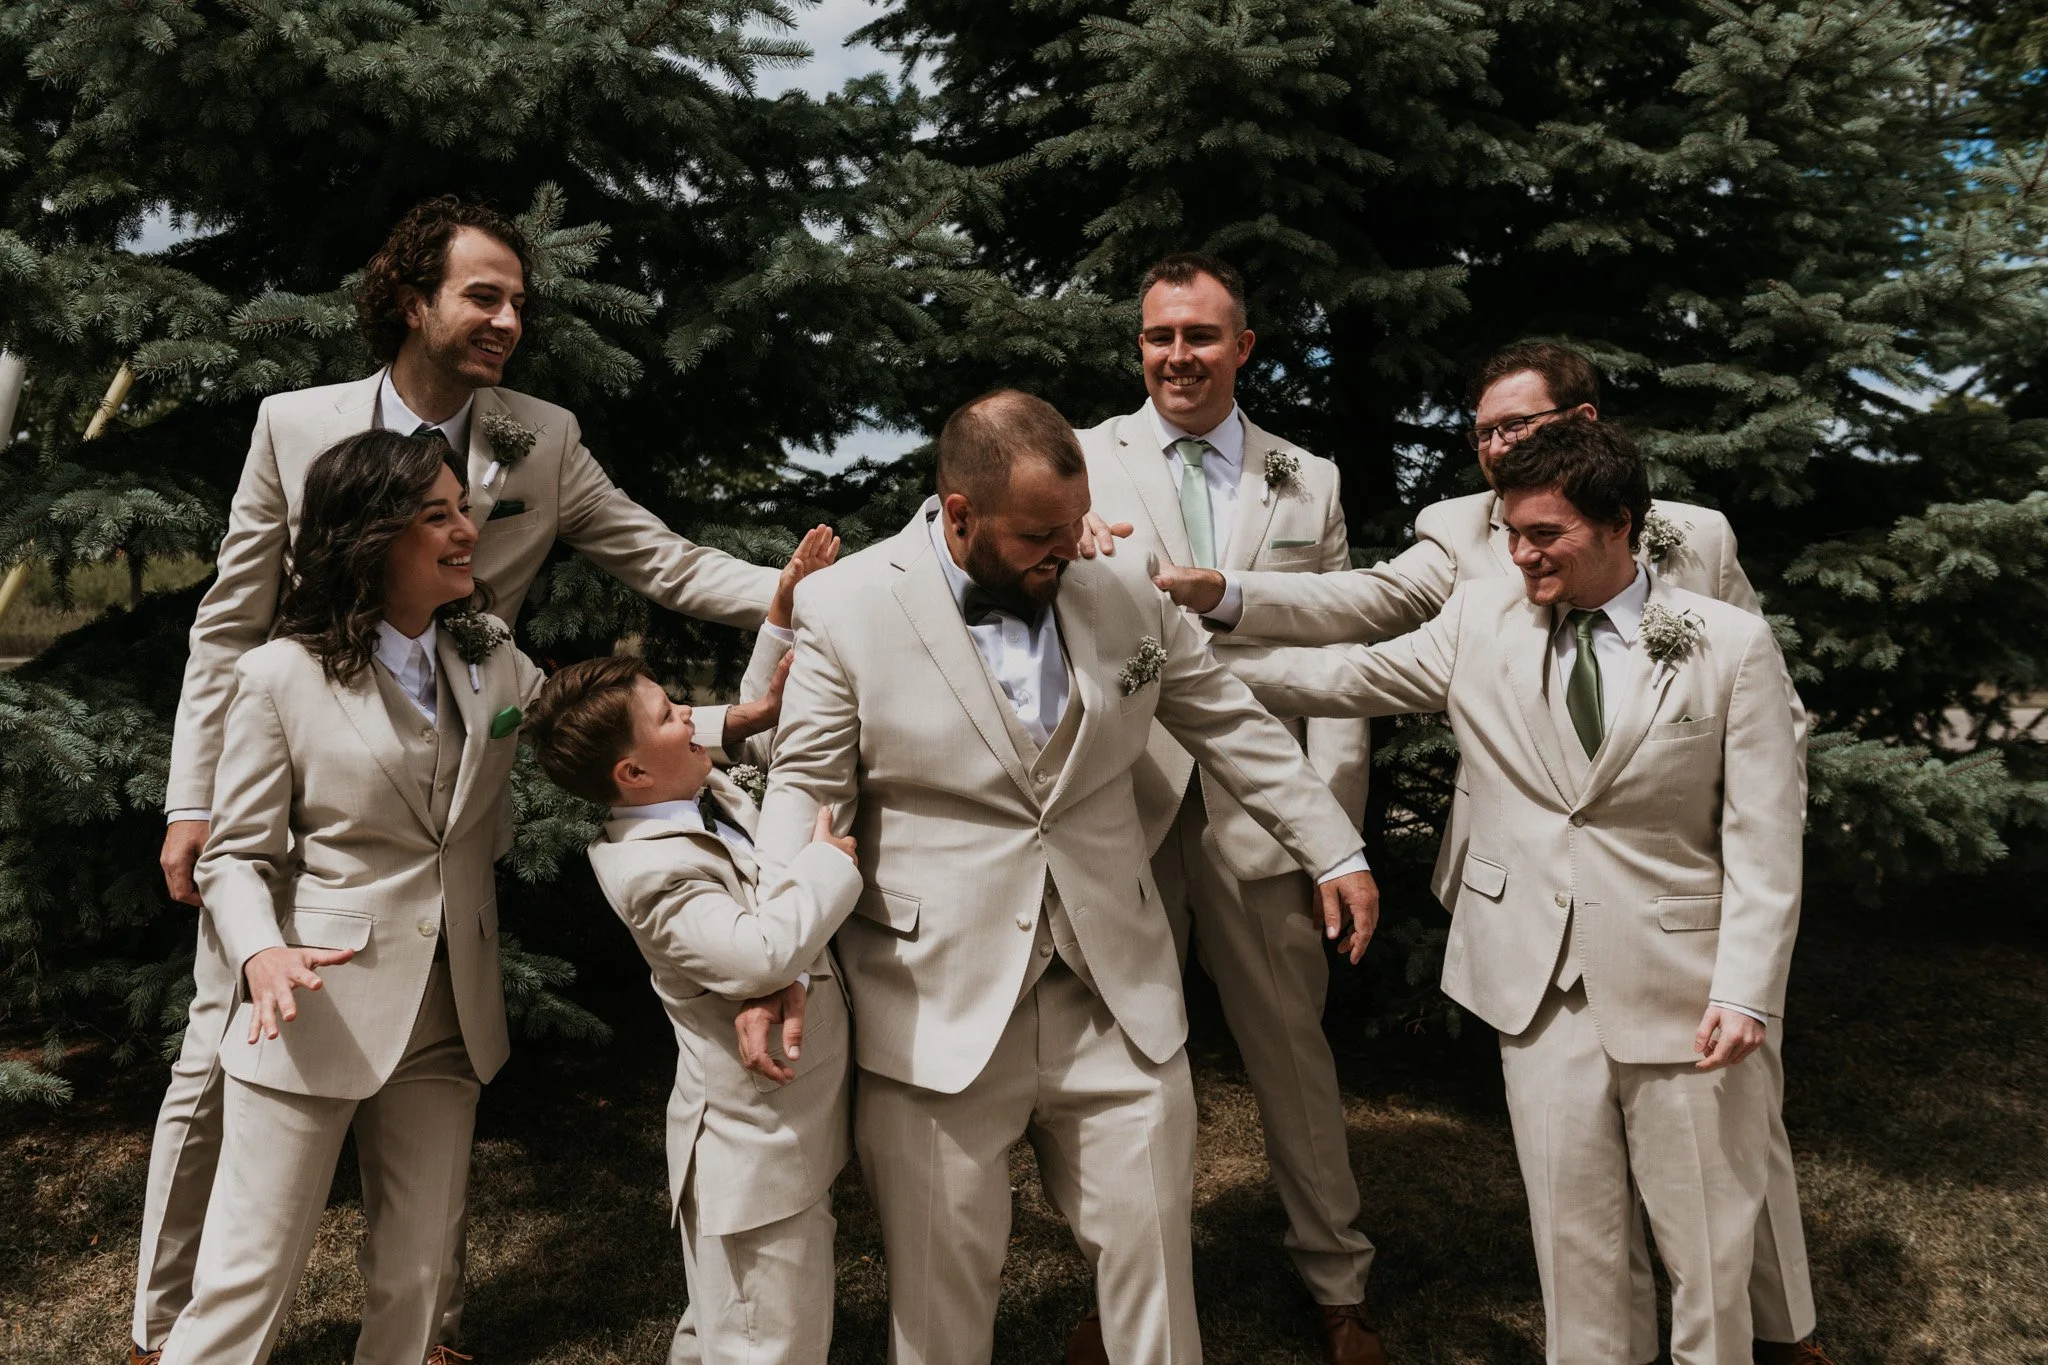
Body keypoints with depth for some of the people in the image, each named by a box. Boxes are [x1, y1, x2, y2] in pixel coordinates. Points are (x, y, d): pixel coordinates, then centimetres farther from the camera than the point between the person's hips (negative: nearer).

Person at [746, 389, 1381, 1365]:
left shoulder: (1124, 594, 4)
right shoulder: (846, 609, -6)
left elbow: (1235, 728, 13)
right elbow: (807, 786, -4)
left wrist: (1337, 852, 13)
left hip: (1119, 1000, 3)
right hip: (937, 1014, -3)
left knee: (1151, 1250, 12)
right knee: (942, 1279, 8)